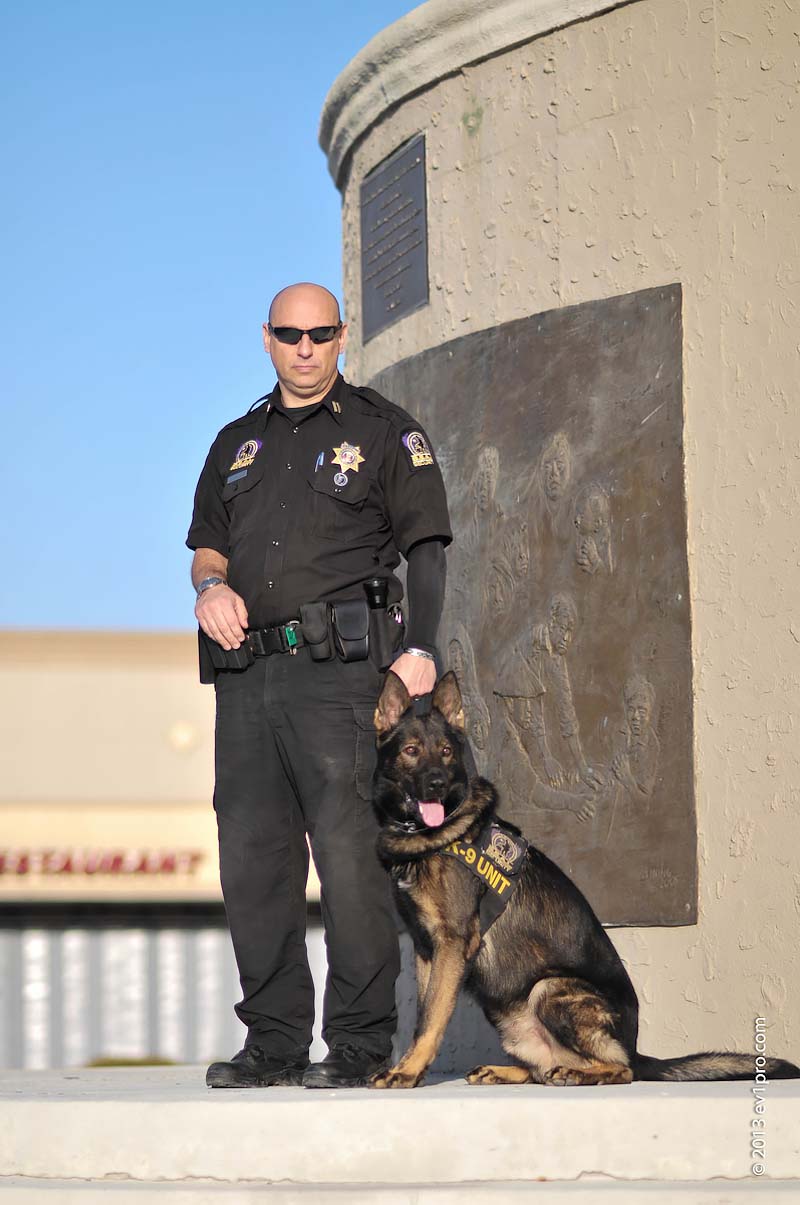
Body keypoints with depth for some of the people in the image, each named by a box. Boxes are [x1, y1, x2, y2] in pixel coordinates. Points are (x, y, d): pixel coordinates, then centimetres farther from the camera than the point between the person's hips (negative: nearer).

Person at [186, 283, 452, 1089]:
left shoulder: (383, 432, 6)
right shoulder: (239, 443, 22)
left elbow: (425, 546, 1)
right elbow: (207, 539, 25)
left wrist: (420, 649, -11)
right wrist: (211, 584, 1)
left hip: (334, 667, -5)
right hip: (245, 668, 6)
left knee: (346, 851, -11)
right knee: (252, 856, 4)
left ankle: (360, 1042, -6)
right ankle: (275, 1040, 11)